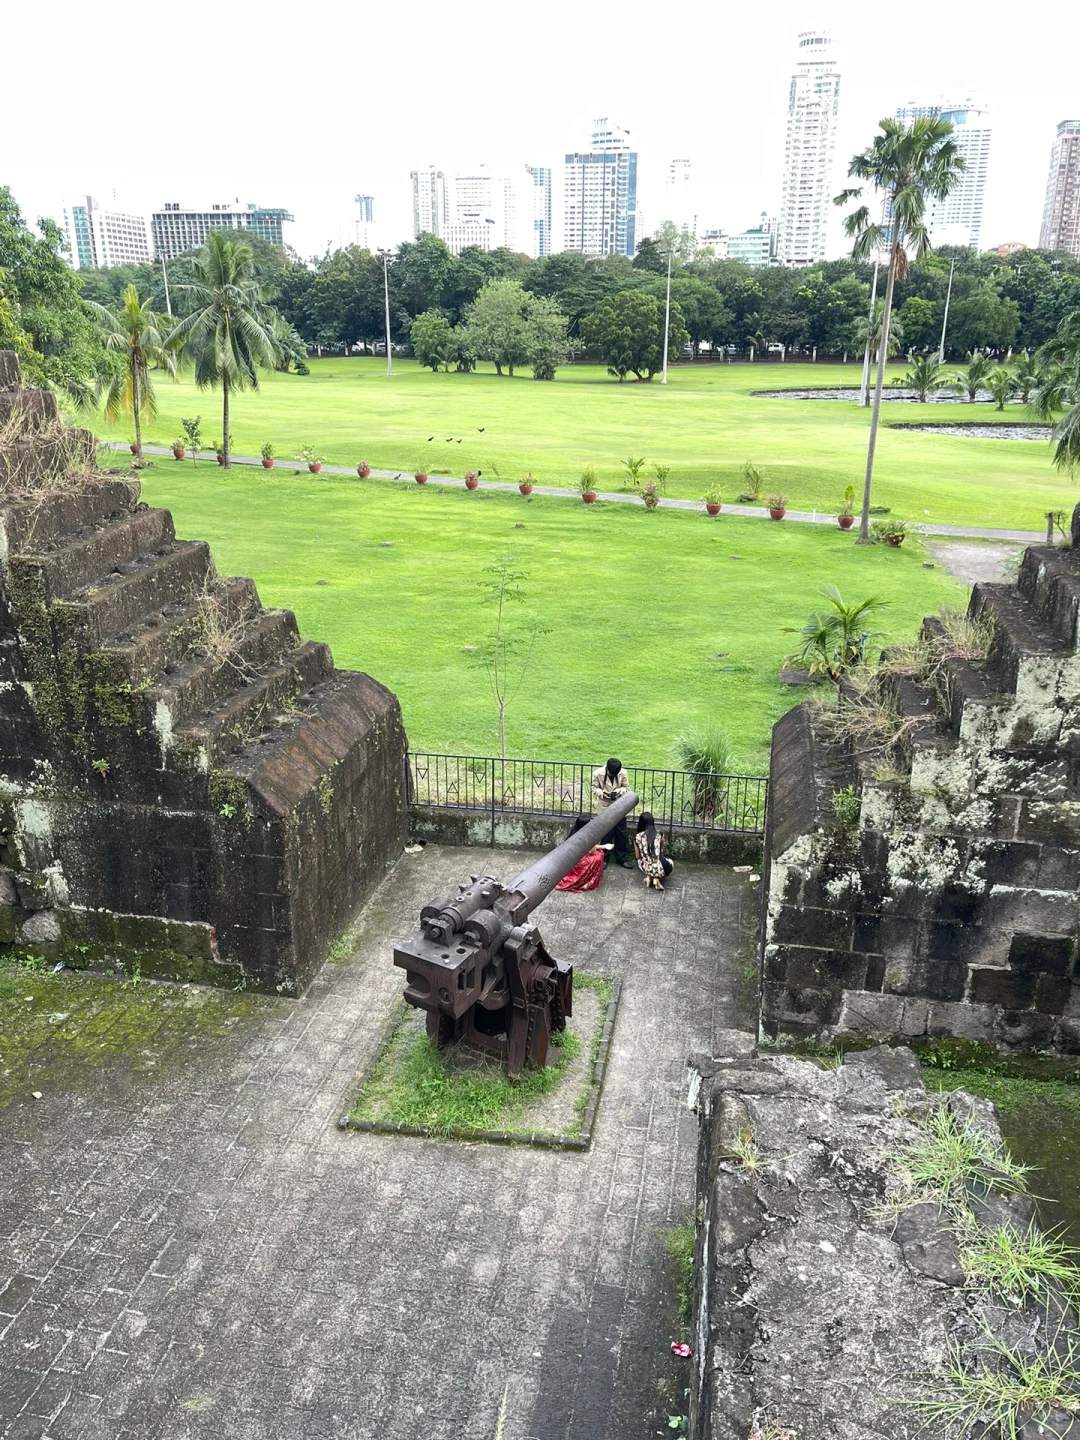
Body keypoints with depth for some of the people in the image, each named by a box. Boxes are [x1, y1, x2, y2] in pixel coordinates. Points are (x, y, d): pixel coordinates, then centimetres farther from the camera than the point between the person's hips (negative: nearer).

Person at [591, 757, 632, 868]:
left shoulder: (623, 773, -13)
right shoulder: (597, 773, -16)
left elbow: (626, 787, 0)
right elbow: (594, 788, -4)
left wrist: (619, 791, -21)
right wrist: (602, 793, -24)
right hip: (604, 808, -2)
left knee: (621, 833, 7)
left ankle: (621, 858, 21)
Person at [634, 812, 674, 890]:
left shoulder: (638, 837, 0)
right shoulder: (659, 834, 1)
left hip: (646, 869, 2)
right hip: (660, 869, -2)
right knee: (671, 862, 35)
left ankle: (649, 876, 9)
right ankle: (656, 878, 8)